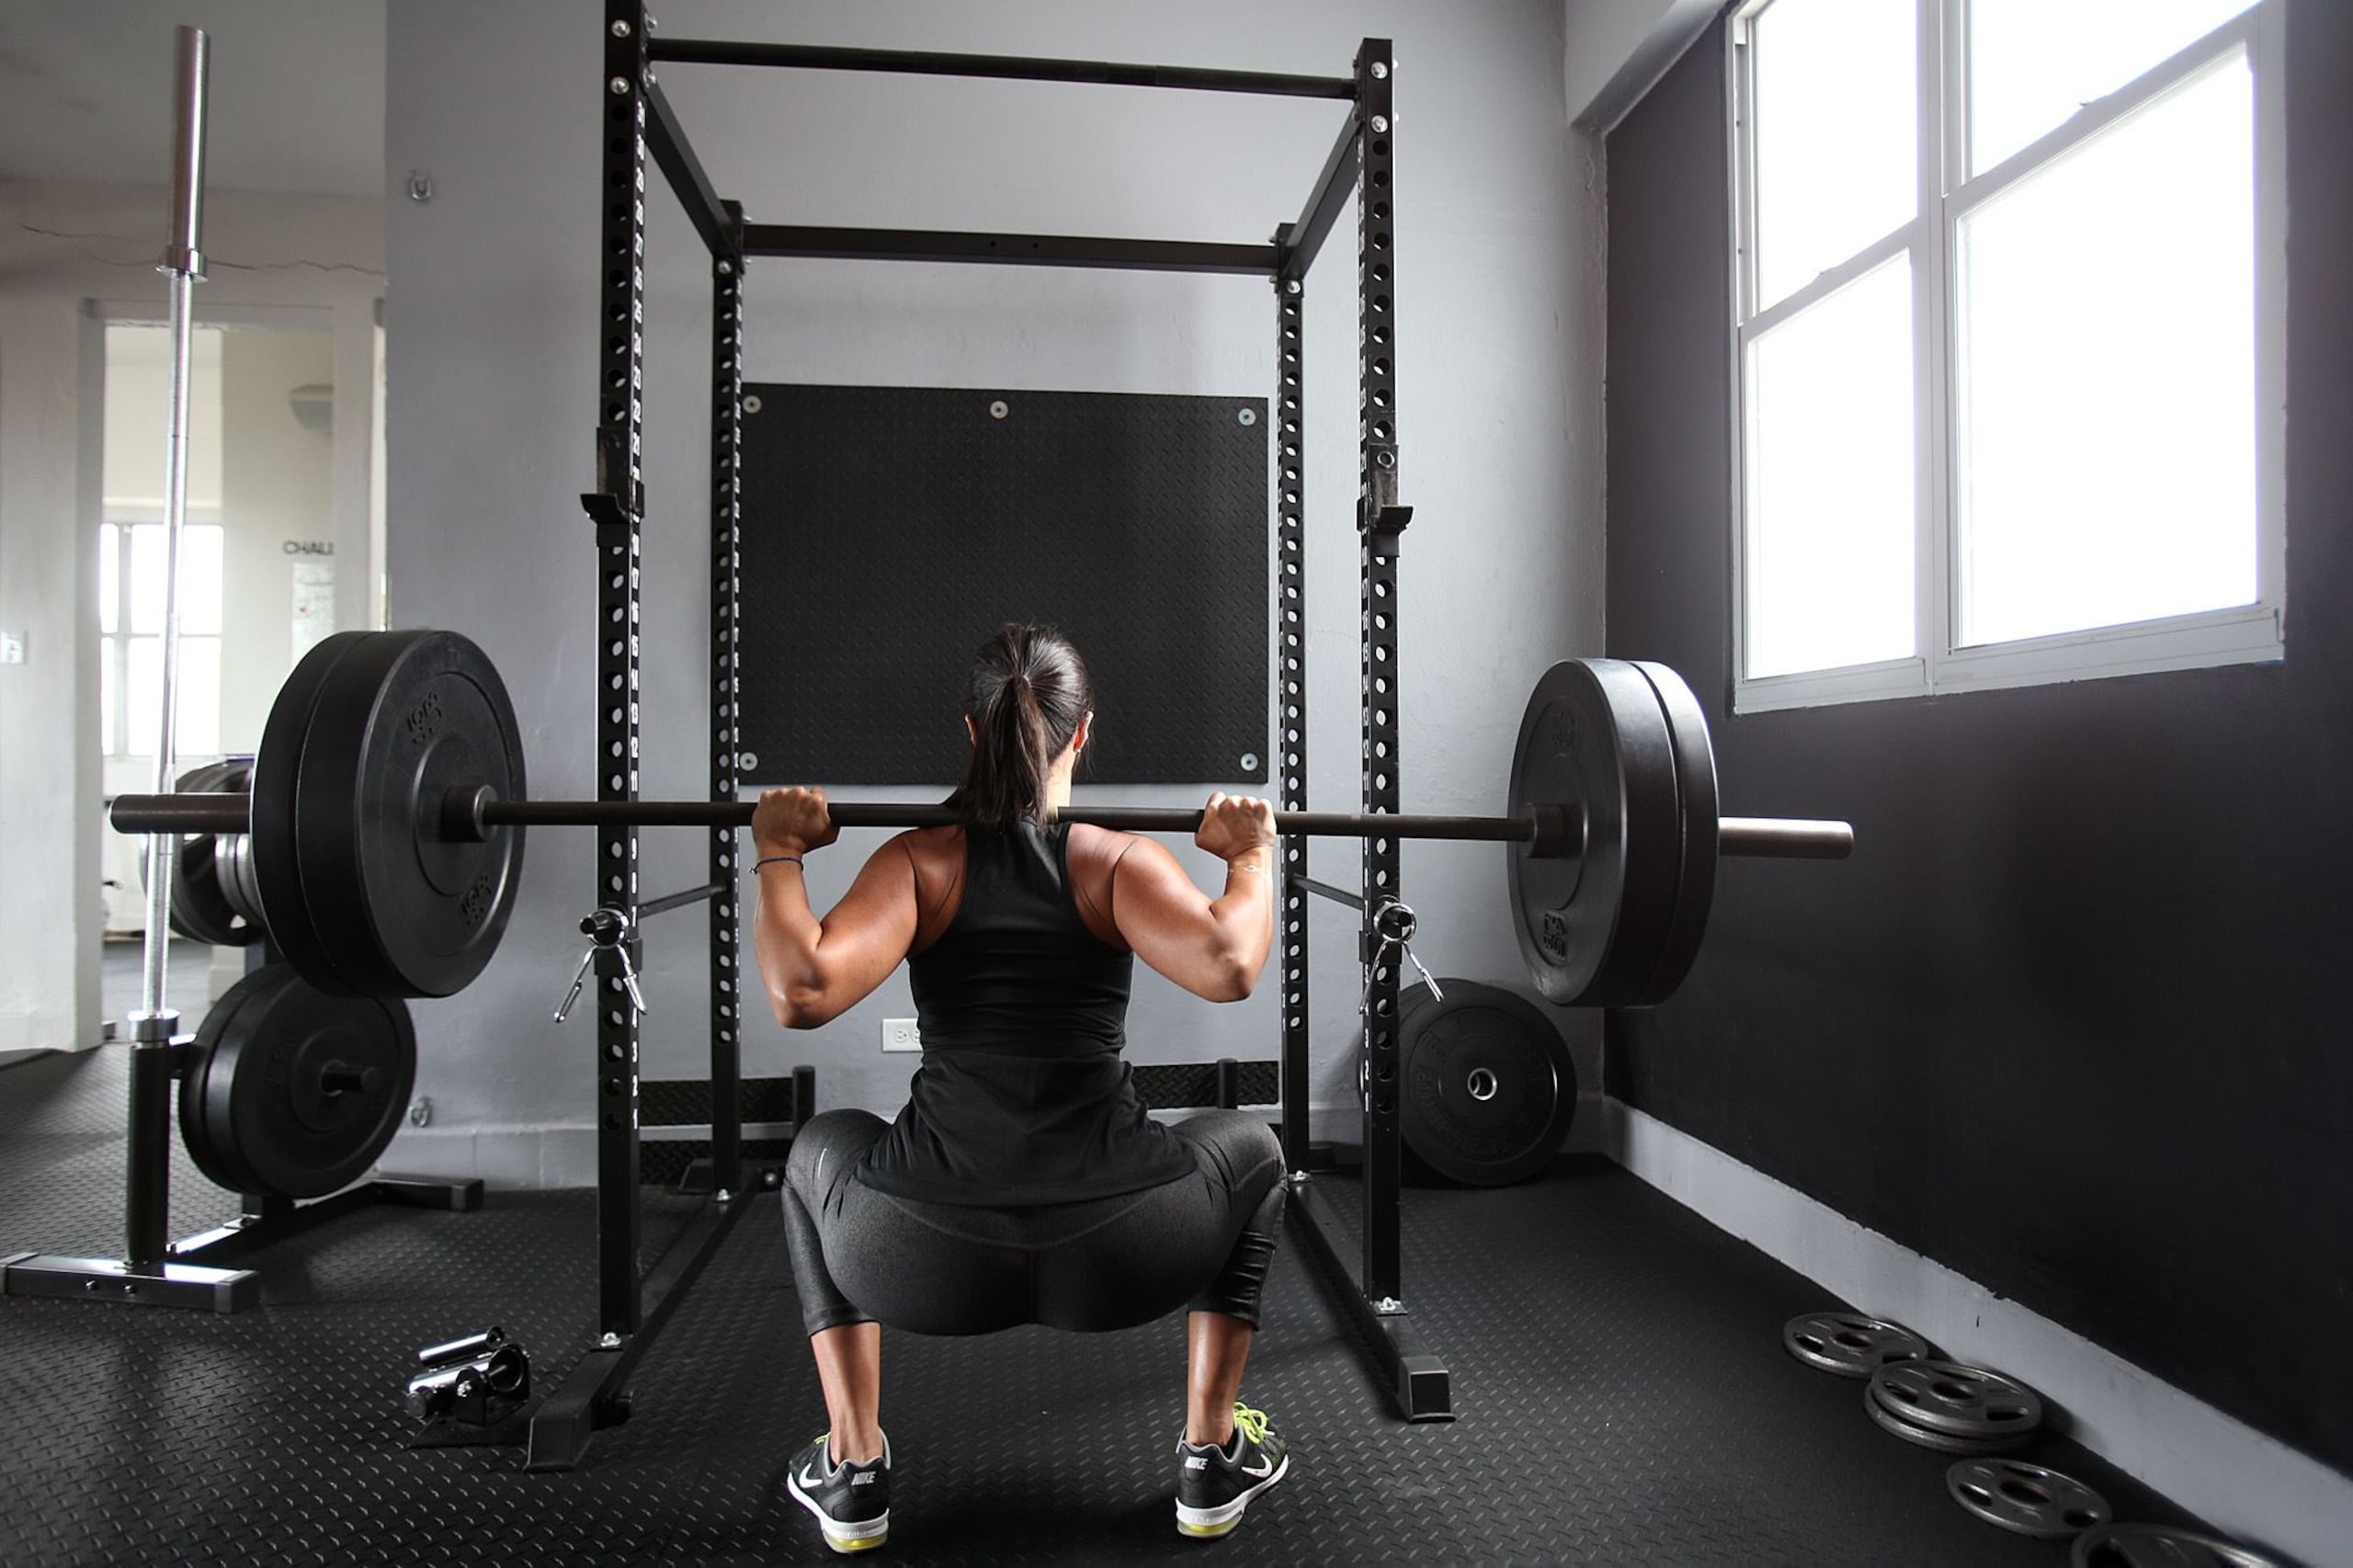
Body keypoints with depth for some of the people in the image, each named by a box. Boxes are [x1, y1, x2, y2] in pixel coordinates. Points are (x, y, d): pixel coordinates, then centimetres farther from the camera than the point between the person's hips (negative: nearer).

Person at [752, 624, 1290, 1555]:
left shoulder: (920, 860, 1)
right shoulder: (1119, 860, -1)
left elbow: (801, 992, -14)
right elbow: (1230, 968, -19)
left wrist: (779, 853, 1)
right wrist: (1252, 856, -1)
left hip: (926, 1265, 1)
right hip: (1116, 1262, -1)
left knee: (821, 1149, 34)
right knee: (1247, 1148, 30)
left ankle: (852, 1473, 31)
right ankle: (1213, 1460, 29)